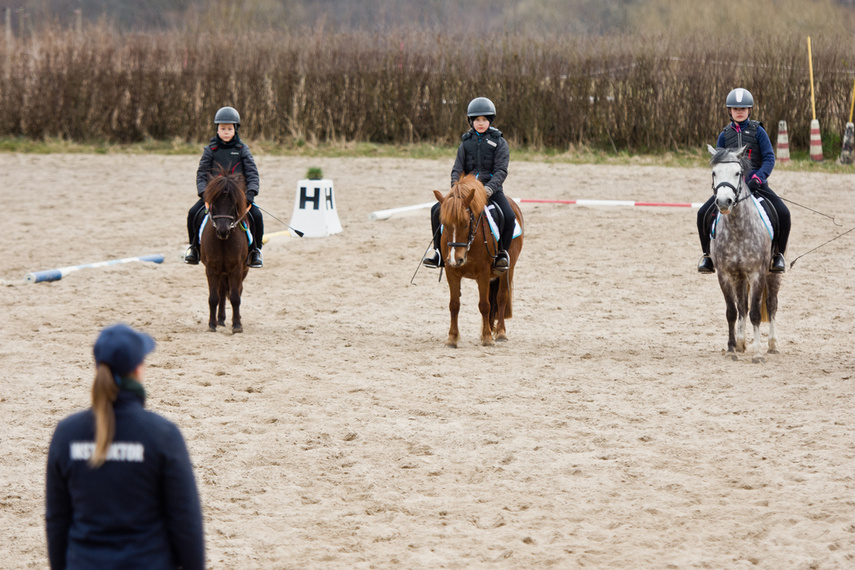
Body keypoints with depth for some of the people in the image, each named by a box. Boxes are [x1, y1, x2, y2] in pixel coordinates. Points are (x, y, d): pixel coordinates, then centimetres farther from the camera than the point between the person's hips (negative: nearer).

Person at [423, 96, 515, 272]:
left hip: (492, 189, -3)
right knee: (437, 210, -11)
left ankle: (502, 252, -4)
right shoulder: (466, 142, 10)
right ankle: (438, 251, 0)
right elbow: (457, 168, 6)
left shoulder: (499, 142, 1)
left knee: (509, 217, -28)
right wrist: (455, 186, -14)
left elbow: (501, 170, -8)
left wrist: (490, 187, -25)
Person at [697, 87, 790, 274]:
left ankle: (778, 254, 0)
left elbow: (769, 158, -5)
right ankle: (708, 253, 5)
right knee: (703, 213, -16)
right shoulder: (725, 135, 8)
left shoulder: (757, 131, 1)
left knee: (783, 213, -22)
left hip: (756, 183, -2)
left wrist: (758, 177, -21)